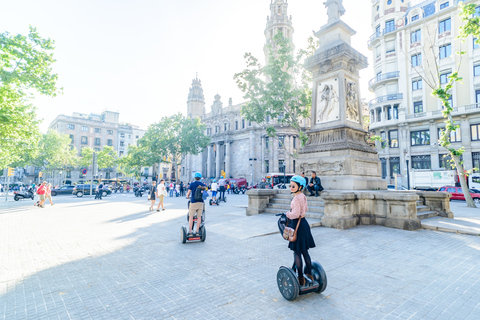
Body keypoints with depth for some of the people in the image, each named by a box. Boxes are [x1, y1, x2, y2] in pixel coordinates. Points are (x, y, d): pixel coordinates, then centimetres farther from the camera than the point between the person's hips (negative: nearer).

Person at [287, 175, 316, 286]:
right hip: (303, 223, 9)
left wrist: (288, 214, -8)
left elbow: (296, 214, -26)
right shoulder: (303, 196, 8)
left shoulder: (296, 198, -20)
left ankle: (301, 278, 9)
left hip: (297, 225, -9)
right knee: (305, 252, 18)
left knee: (297, 253, 1)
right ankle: (309, 274, 28)